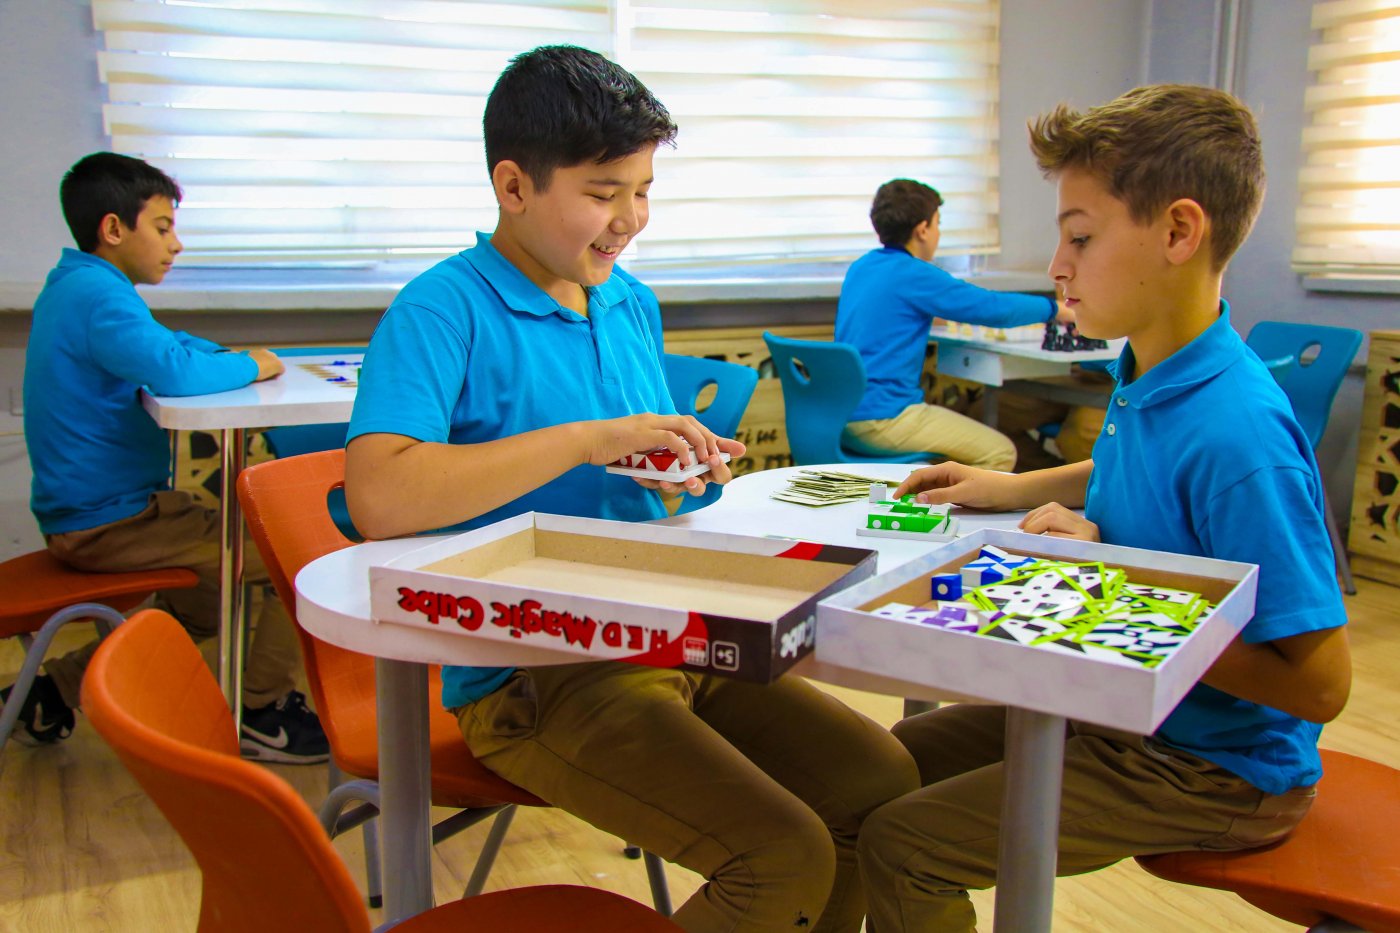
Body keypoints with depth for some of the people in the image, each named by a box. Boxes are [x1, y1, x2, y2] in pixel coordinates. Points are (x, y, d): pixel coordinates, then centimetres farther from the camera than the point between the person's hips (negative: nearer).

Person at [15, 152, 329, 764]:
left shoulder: (73, 286, 13)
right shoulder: (97, 295, -19)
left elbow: (166, 344, 25)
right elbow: (173, 370, -35)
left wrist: (232, 357, 6)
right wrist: (248, 367, -16)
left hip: (88, 511, 11)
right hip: (110, 523, -11)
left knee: (206, 601, 28)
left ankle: (56, 690, 27)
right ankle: (261, 713, 1)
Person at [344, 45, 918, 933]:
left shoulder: (631, 305, 13)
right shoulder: (444, 310, -12)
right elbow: (379, 498, -28)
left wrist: (683, 476, 0)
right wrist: (590, 439, -25)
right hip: (531, 679, -7)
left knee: (880, 779, 1)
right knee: (784, 859, -19)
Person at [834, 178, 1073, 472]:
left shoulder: (860, 268, 12)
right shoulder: (913, 275, -13)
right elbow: (995, 308, -9)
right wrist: (1055, 309, 6)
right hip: (882, 419, -10)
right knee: (1000, 453, -6)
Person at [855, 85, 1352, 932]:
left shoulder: (1236, 434, -30)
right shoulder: (1151, 373, -3)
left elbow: (1319, 683, -27)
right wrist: (1013, 488, 8)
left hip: (1218, 773, -9)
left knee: (902, 844, -16)